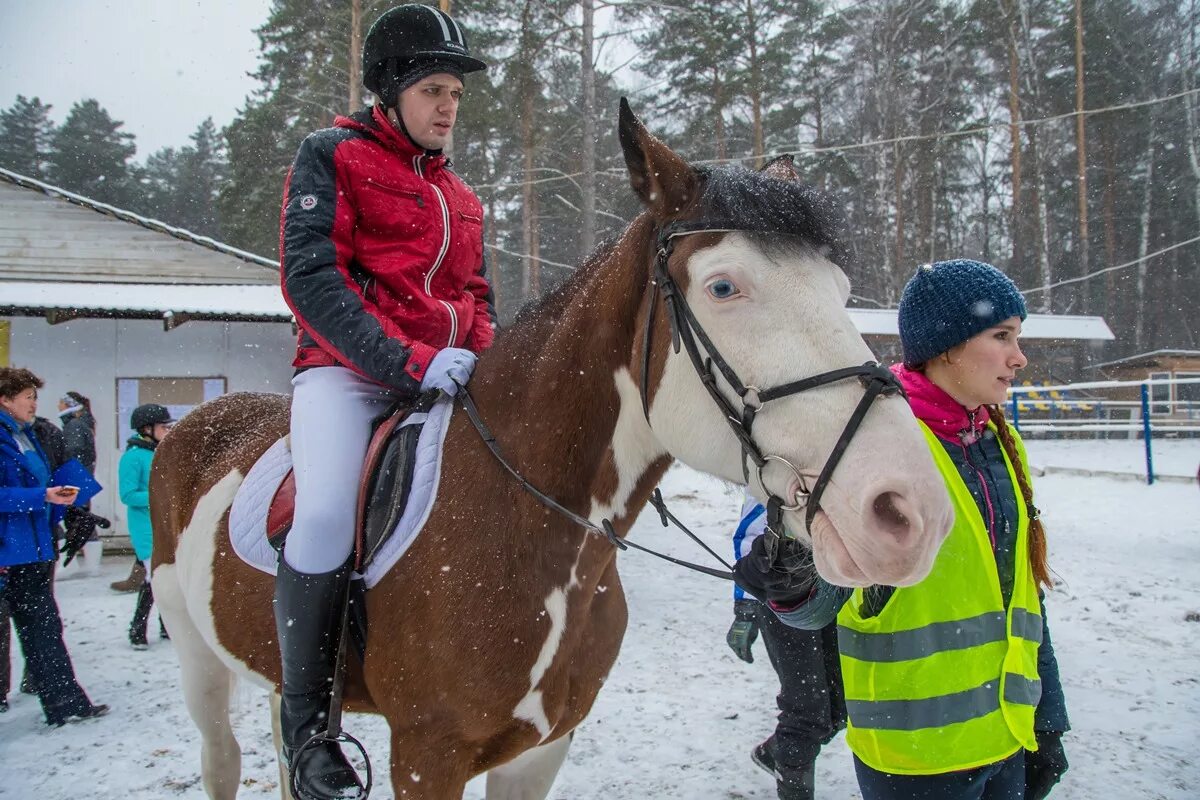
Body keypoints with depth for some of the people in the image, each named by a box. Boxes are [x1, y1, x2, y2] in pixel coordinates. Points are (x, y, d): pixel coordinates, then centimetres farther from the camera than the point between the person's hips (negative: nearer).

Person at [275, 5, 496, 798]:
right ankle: (306, 715, -9)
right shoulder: (331, 157, 3)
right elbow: (312, 278, -10)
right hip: (349, 370, -6)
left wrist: (489, 363, 3)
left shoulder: (460, 196, 22)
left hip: (445, 375, 7)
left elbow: (479, 299, 26)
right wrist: (408, 360, -20)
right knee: (327, 517, -30)